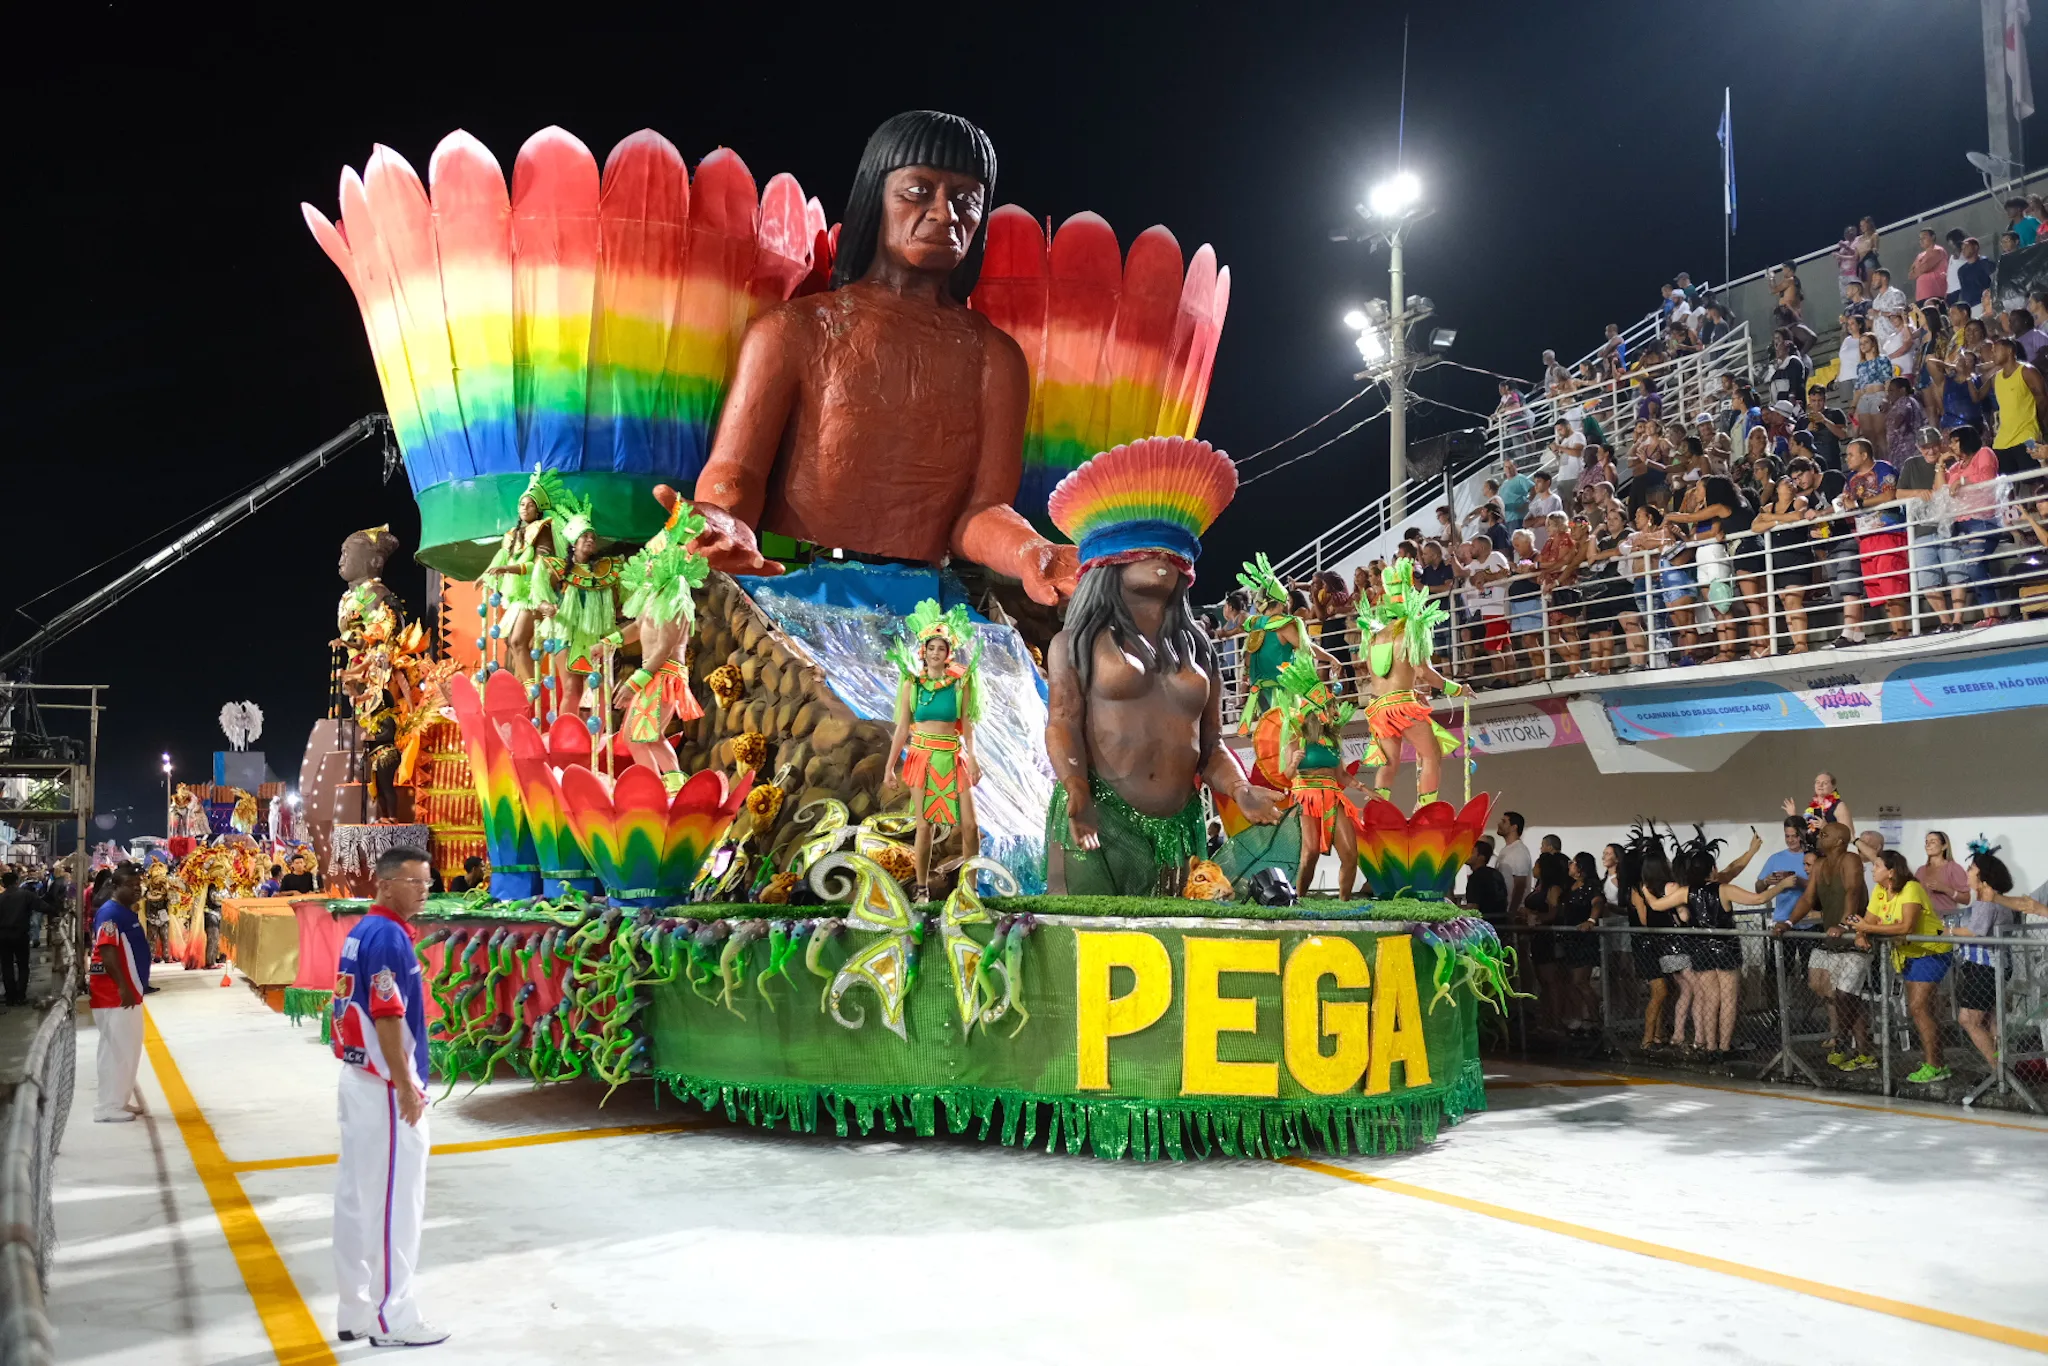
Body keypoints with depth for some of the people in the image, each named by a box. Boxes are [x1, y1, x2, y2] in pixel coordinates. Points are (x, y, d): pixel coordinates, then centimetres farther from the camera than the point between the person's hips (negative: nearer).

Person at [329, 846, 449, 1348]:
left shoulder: (361, 931, 12)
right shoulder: (387, 936, -18)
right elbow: (387, 1019, -22)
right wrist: (406, 1087, -19)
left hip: (357, 1078, 10)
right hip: (384, 1086, -10)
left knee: (358, 1198, 13)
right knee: (393, 1201, -2)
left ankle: (356, 1312, 22)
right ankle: (390, 1318, 6)